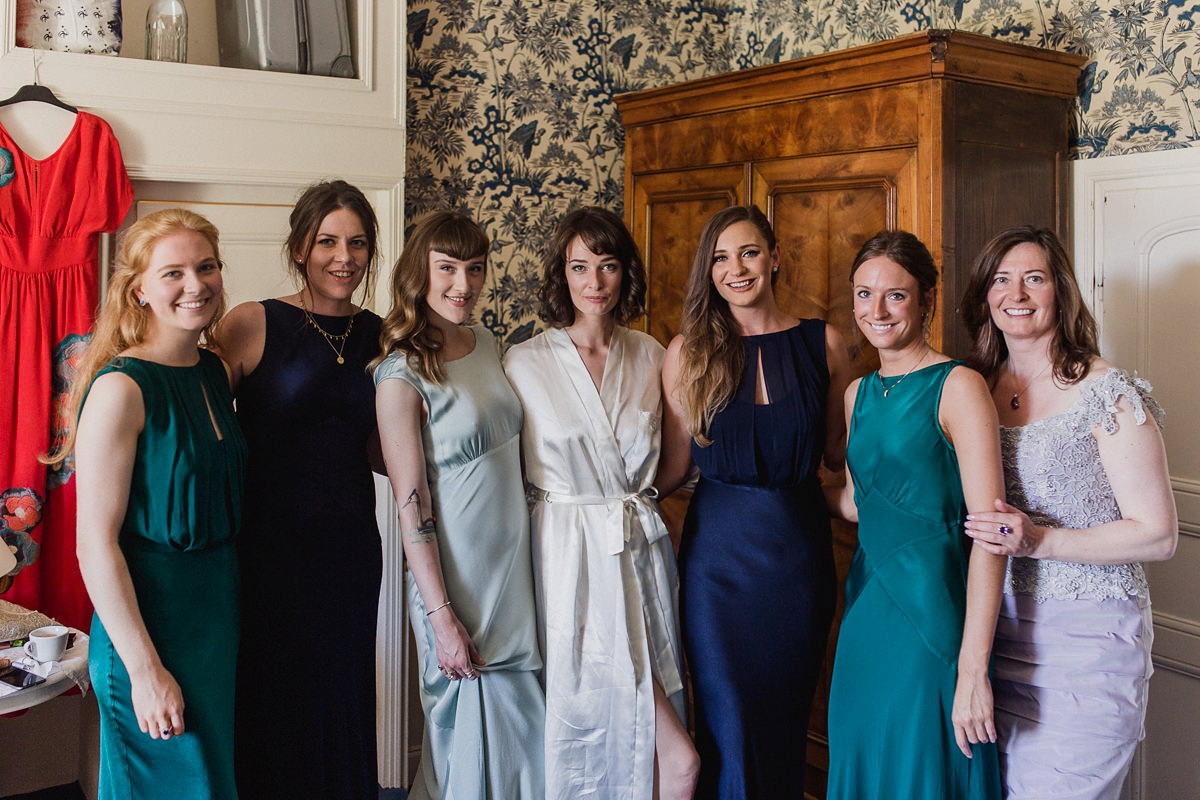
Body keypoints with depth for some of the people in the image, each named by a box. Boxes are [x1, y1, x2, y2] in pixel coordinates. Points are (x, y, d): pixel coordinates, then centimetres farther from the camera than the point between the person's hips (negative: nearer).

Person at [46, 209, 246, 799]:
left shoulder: (215, 373, 5)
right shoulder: (121, 389, -18)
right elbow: (95, 544, -19)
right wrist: (145, 669, -20)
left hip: (220, 612, 7)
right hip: (146, 627, -7)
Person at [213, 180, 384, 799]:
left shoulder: (378, 335, 8)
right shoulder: (252, 325, -6)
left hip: (351, 545, 4)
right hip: (270, 542, -4)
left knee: (344, 699, 12)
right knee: (272, 707, 6)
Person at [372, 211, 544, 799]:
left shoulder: (489, 346, 6)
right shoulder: (401, 375, -15)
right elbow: (411, 506, -16)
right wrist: (441, 615, -17)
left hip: (516, 566, 7)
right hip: (455, 578, -7)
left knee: (521, 727, 16)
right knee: (469, 734, 6)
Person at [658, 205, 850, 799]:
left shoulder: (823, 344, 2)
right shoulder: (687, 353, -2)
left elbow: (839, 452, 9)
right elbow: (673, 468, 0)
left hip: (799, 546, 1)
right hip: (718, 548, -1)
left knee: (788, 711, 12)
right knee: (727, 720, 4)